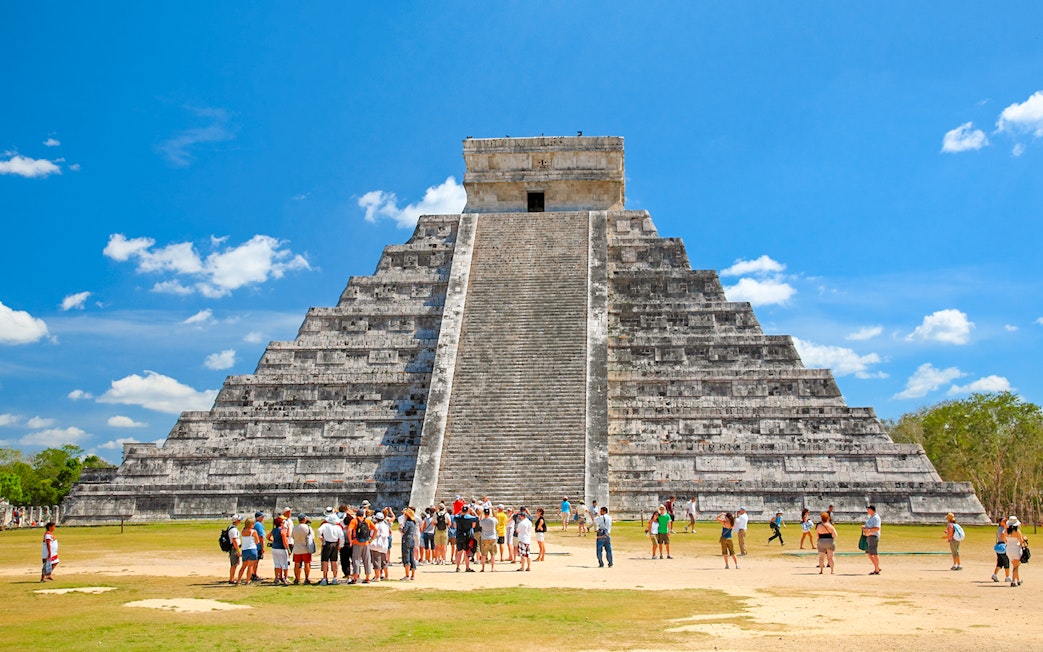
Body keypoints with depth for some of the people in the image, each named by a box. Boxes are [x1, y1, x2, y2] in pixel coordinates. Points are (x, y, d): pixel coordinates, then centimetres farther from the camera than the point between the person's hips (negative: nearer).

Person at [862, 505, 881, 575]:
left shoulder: (876, 517, -14)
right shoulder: (870, 517, 18)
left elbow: (877, 528, -23)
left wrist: (868, 530, -30)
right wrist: (864, 527, 10)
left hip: (873, 536, -11)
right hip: (869, 537, 11)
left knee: (874, 553, -7)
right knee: (868, 553, 13)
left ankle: (877, 570, -3)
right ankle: (877, 568, 20)